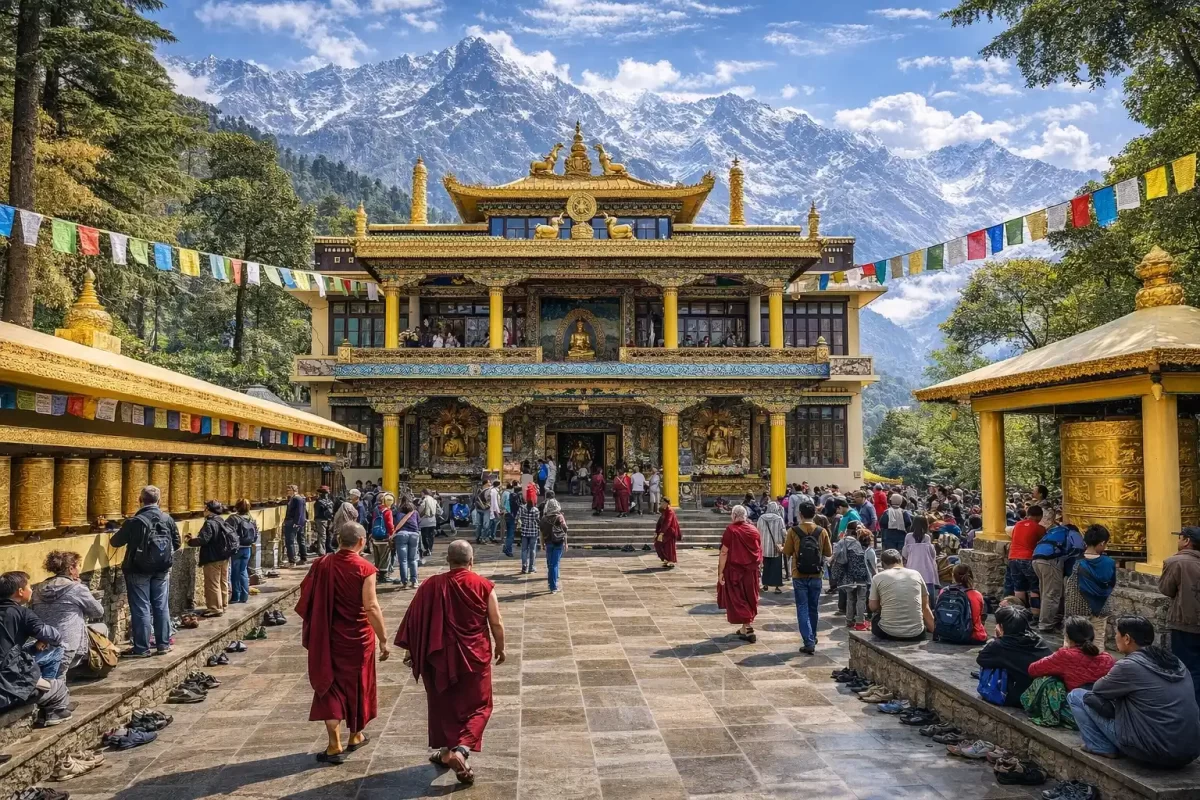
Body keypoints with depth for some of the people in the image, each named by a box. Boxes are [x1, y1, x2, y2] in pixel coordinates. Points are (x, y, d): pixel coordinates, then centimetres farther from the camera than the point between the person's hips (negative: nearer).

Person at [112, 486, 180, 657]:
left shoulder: (134, 522, -14)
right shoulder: (168, 519, -2)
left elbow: (115, 542, -3)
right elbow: (177, 543, 6)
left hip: (139, 571, -4)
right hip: (162, 571, 4)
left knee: (141, 608, 2)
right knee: (161, 606, 12)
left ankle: (141, 648, 6)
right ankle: (163, 643, 17)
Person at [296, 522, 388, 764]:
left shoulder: (321, 565, -5)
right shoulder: (365, 569, -16)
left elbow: (306, 598, 3)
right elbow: (371, 607, -20)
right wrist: (383, 640, -14)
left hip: (328, 638, 2)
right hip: (358, 638, -1)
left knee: (330, 686, 8)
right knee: (357, 684, 16)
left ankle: (335, 746, 4)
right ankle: (355, 736, 31)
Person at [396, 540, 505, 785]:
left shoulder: (431, 585, -6)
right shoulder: (484, 586, -9)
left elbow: (415, 622, -1)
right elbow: (496, 624, -5)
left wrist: (413, 652, 12)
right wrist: (500, 649, 12)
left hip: (440, 656, 2)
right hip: (474, 657, -1)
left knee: (443, 704, 19)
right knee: (477, 706, 10)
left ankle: (447, 751, 29)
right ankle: (460, 750, -10)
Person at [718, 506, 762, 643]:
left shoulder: (730, 530, -14)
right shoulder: (754, 530, 2)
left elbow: (724, 552, -15)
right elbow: (760, 551, 9)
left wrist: (720, 572, -11)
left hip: (735, 570, -5)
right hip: (751, 571, 5)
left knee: (737, 599, 3)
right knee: (749, 598, 17)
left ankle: (747, 630, -5)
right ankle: (745, 628, 27)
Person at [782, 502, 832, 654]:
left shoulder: (793, 531, -10)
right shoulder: (822, 532, -5)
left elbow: (787, 552, -3)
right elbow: (829, 553, 3)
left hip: (799, 576, -2)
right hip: (816, 576, 2)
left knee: (803, 609, 1)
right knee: (813, 608, 17)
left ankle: (809, 643, -8)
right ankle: (812, 638, 31)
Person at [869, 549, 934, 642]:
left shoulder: (878, 577, -1)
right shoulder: (916, 574, 6)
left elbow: (873, 607, 4)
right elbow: (925, 607, 11)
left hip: (887, 633, -2)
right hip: (916, 635, 2)